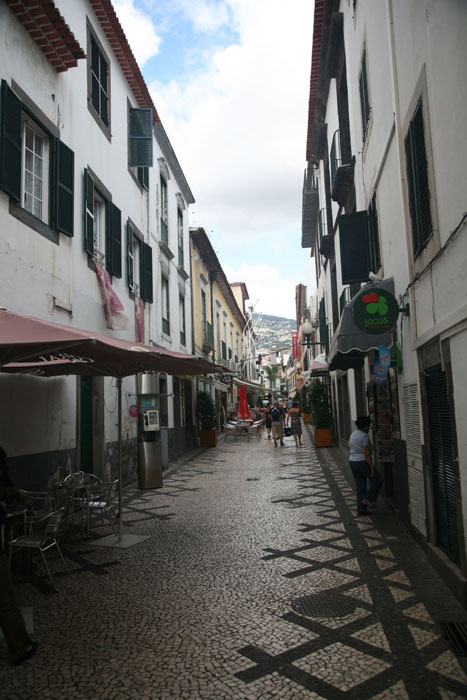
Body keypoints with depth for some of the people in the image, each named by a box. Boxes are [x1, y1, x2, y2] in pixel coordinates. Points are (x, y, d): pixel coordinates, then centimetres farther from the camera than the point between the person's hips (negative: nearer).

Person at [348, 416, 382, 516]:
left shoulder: (353, 434, 9)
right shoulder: (364, 436, -16)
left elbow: (348, 446, 25)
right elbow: (366, 453, -21)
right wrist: (372, 467, -19)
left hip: (353, 462, 8)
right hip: (363, 462, -8)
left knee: (360, 487, 12)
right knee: (377, 480, 10)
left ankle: (361, 509, 12)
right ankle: (368, 499, 2)